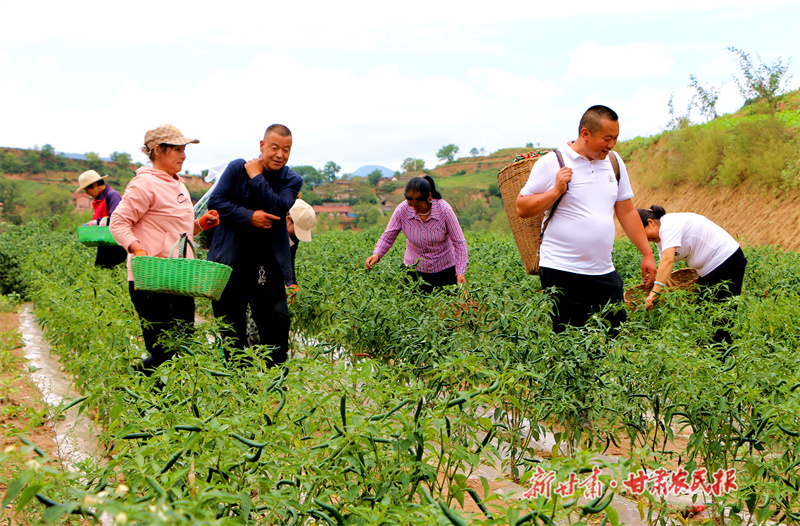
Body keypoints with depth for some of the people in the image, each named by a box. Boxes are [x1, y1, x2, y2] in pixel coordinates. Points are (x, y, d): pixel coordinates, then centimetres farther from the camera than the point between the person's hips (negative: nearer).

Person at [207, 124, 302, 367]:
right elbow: (215, 200, -5)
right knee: (232, 330, 5)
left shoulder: (292, 180, 3)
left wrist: (256, 177, -14)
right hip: (230, 261, -1)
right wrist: (249, 216, -15)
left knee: (277, 321, -1)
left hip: (268, 265, 1)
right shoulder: (237, 168, 1)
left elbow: (278, 208, -14)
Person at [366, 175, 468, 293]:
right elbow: (387, 237, -10)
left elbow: (459, 242, -16)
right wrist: (376, 254, -30)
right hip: (415, 268, 1)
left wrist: (460, 272, -24)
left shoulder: (444, 209, -22)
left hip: (445, 267, -1)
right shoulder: (402, 210, -19)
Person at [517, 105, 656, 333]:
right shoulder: (551, 163, -4)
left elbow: (627, 211, 18)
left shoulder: (614, 162, 12)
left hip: (604, 272, 5)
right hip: (562, 272, -5)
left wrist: (647, 253, 17)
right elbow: (522, 208, -3)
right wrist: (556, 190, -15)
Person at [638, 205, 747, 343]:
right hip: (709, 269, 11)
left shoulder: (669, 225, -21)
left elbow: (667, 261, -33)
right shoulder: (661, 236, 11)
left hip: (727, 260, -11)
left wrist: (655, 291, -38)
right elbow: (664, 266, 6)